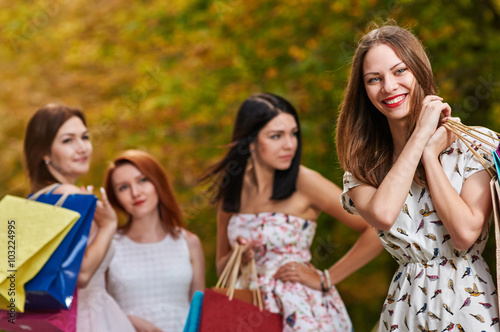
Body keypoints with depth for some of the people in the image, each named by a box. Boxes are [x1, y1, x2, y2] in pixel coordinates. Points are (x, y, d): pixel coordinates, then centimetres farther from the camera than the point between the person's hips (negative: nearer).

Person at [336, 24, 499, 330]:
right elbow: (382, 215, -18)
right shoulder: (363, 169, 4)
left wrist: (430, 154, -12)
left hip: (470, 306, -2)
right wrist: (420, 135, -12)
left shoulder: (473, 144, -5)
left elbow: (465, 234, -16)